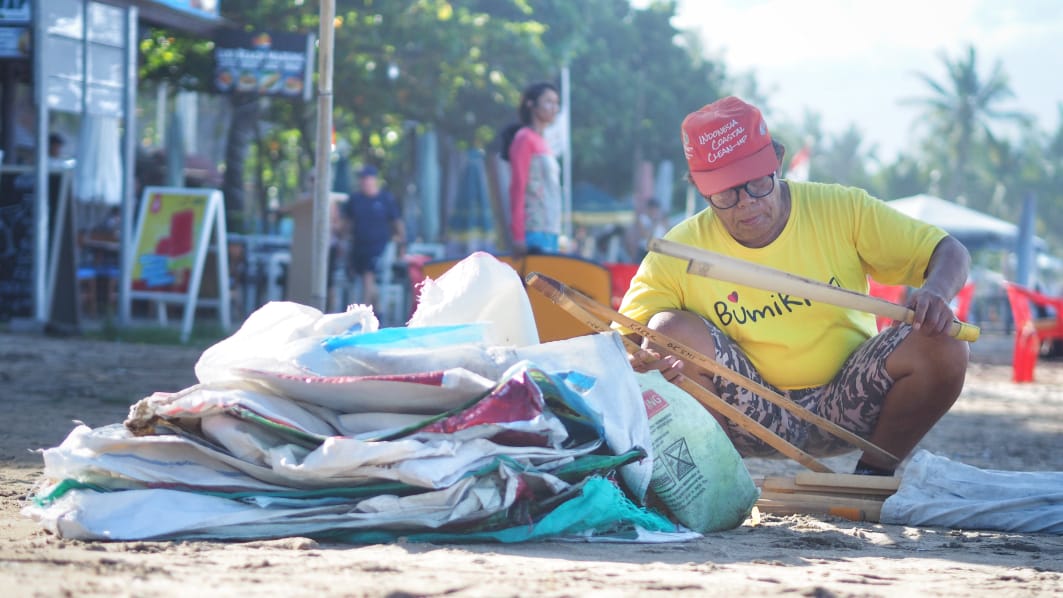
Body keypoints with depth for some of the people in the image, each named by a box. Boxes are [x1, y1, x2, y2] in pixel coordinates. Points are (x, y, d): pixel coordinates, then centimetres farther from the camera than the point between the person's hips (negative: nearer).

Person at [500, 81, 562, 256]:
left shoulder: (541, 143, 19)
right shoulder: (525, 138, -5)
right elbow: (517, 187, -11)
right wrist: (518, 235, -18)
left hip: (549, 233, 8)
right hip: (533, 233, -8)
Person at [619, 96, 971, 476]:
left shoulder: (840, 210, -5)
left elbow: (951, 254, -3)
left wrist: (935, 293, -28)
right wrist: (645, 356, -37)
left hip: (844, 409, 1)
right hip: (753, 420, -1)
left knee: (944, 347, -23)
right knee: (672, 330, -24)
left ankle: (875, 474, -2)